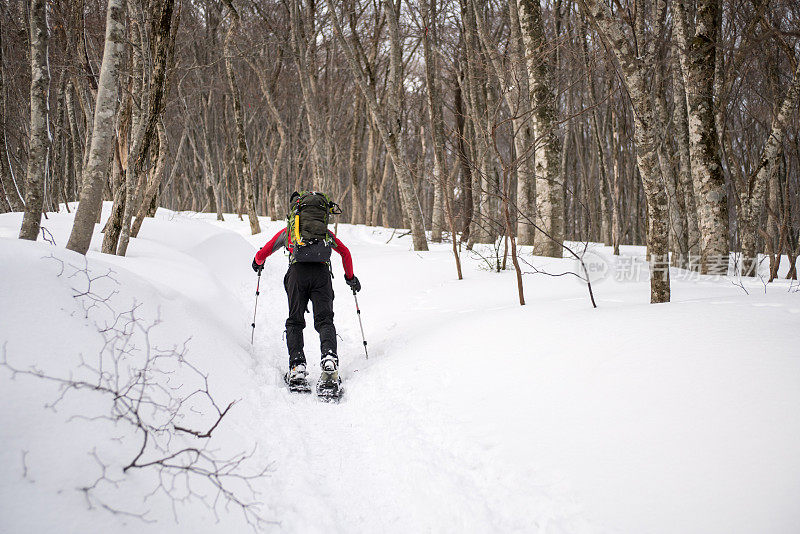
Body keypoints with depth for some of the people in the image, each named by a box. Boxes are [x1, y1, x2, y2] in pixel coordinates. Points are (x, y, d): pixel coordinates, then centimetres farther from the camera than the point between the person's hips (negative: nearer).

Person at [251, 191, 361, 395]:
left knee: (295, 321, 9)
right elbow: (345, 253, 31)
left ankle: (297, 367, -10)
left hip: (298, 273, -1)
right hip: (322, 273, 1)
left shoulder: (287, 231, 25)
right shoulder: (325, 231, 29)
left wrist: (258, 263, 53)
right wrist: (350, 277, 42)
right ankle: (329, 359, -29)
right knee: (324, 320, -1)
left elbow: (262, 253, 30)